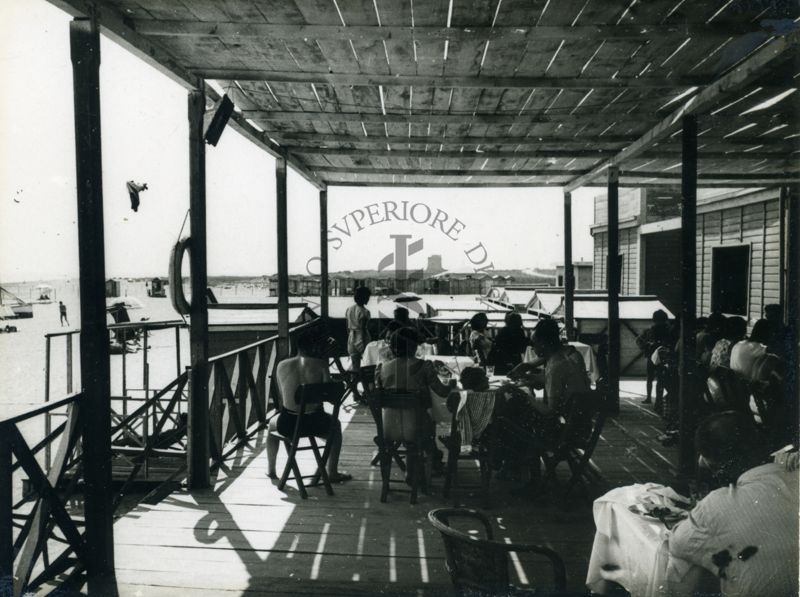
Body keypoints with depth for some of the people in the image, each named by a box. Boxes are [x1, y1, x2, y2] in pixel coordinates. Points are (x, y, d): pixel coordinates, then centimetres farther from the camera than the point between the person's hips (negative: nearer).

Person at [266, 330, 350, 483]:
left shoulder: (282, 365, 1)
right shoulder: (320, 364, -6)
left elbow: (282, 395, 11)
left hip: (287, 424, 2)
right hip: (314, 423, -1)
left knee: (272, 424, 38)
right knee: (335, 424, 33)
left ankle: (271, 469, 46)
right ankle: (332, 472, 34)